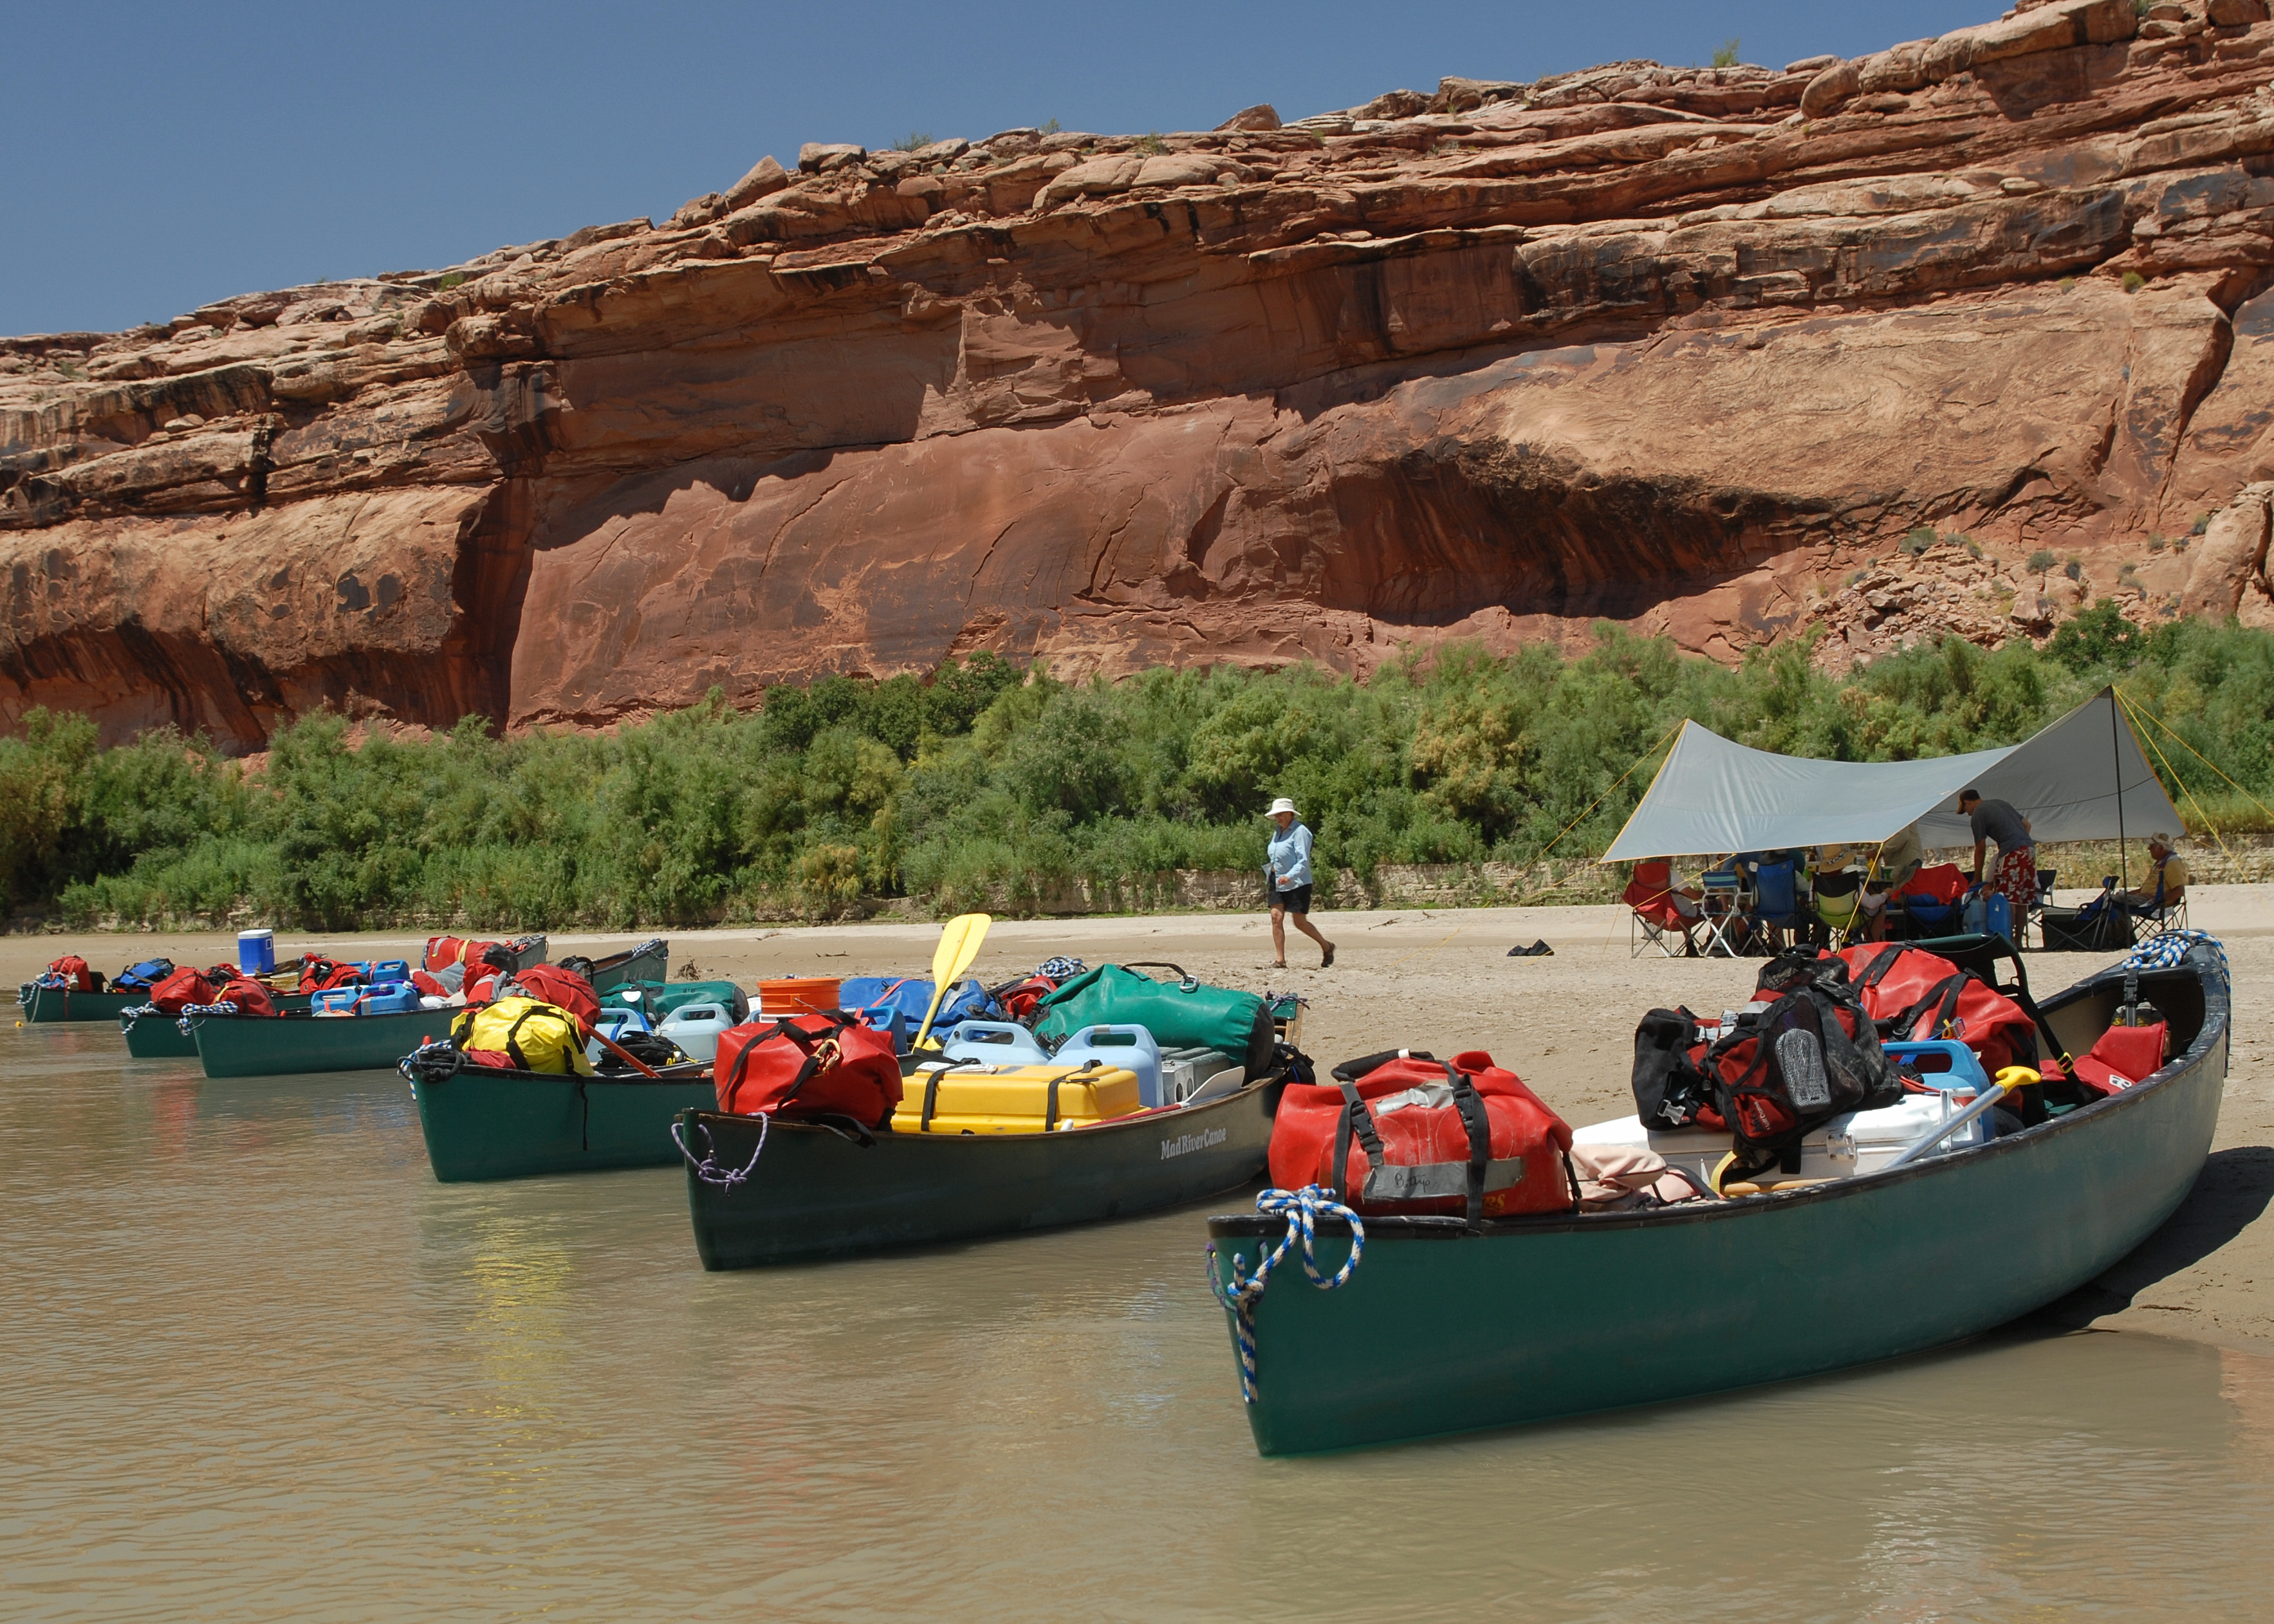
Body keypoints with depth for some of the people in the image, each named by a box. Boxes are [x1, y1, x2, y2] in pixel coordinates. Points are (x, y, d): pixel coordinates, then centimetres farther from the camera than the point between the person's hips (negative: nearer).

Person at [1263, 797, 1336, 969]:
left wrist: (1289, 876, -32)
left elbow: (1303, 861, -19)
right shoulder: (1278, 833, 14)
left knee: (1300, 922, -2)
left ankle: (1326, 947, 21)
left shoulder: (1300, 832, -12)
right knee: (1276, 917, -6)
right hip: (1278, 883, 8)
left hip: (1297, 884, -8)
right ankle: (1280, 959, -6)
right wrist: (1271, 870, 9)